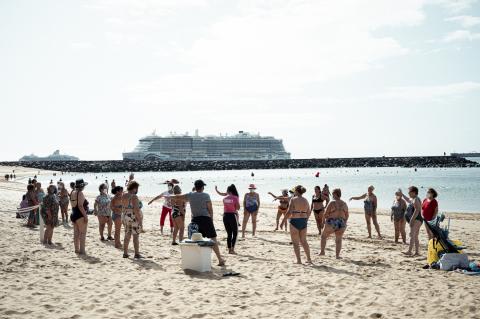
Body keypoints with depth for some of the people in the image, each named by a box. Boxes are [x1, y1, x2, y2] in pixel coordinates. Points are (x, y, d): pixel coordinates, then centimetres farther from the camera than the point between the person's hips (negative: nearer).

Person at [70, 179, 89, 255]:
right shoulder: (80, 193, -15)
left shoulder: (72, 193, 11)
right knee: (82, 233, -4)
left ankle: (76, 249, 19)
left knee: (76, 233, 13)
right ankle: (82, 250, -4)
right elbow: (80, 206, -21)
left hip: (73, 215, 9)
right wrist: (85, 216, -19)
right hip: (80, 215, -9)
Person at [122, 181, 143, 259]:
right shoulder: (134, 197, -17)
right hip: (135, 218, -7)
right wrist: (140, 220, -17)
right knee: (136, 236, -1)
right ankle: (137, 254, 2)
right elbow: (136, 209, -21)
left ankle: (125, 253, 14)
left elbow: (123, 208, 13)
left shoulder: (124, 196, 6)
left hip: (126, 217, 7)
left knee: (127, 235, 12)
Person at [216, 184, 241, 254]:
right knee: (235, 233, 4)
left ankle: (229, 249, 14)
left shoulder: (225, 198, 3)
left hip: (225, 215, 5)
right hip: (232, 215, -5)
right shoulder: (235, 198, -9)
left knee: (229, 233, 14)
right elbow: (238, 208, -9)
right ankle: (232, 249, -8)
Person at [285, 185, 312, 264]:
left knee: (295, 242, 4)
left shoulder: (293, 199, -11)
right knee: (303, 241, 19)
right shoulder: (305, 200, 6)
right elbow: (309, 212, 12)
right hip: (303, 221, 6)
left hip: (294, 221, -6)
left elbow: (289, 212, -16)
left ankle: (299, 260, 3)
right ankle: (309, 259, 21)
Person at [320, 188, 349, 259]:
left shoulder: (332, 203, -11)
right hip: (341, 224, 4)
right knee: (338, 240, 14)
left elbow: (326, 214, -10)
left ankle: (322, 251, 20)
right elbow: (347, 215, 10)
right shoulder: (344, 204, 5)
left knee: (324, 236, 17)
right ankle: (337, 255, 10)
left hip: (331, 224, -4)